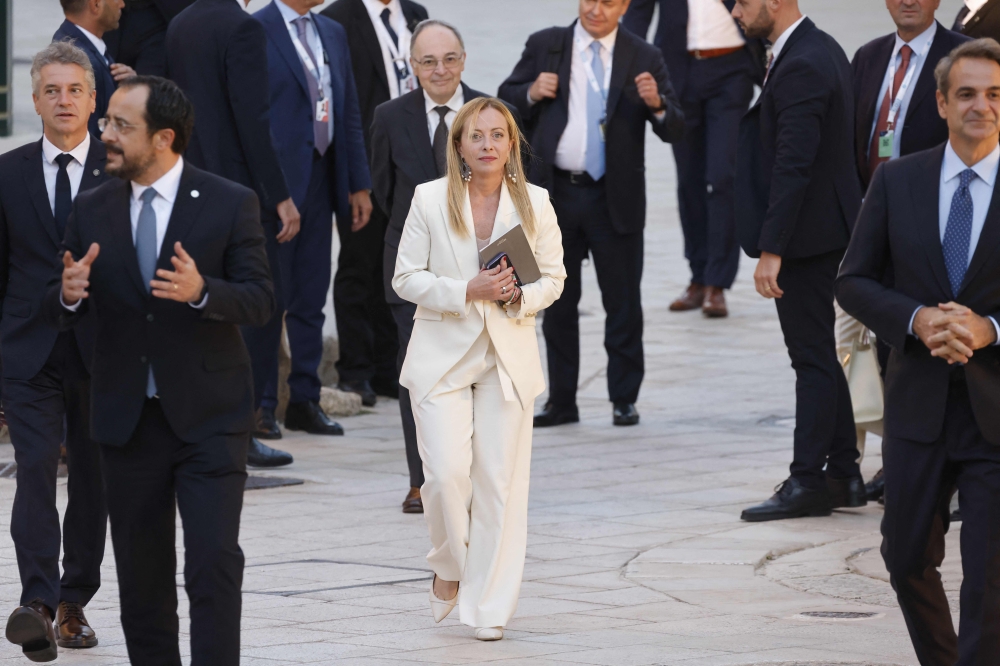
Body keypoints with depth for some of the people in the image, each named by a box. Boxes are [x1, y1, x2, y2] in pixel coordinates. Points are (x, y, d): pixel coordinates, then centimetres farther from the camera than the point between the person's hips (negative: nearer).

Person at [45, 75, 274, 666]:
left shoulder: (230, 204, -4)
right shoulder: (92, 210, 5)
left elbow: (261, 301, -9)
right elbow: (61, 315, 6)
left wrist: (202, 291, -28)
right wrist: (68, 296, -18)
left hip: (208, 416, -4)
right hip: (128, 417, 4)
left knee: (214, 563, -10)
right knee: (141, 571, 11)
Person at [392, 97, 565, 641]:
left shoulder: (534, 203, 2)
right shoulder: (430, 199, -3)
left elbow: (553, 276, 9)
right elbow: (407, 278, -2)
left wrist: (520, 296, -13)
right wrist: (467, 291, -17)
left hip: (508, 358, 2)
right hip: (442, 355, -1)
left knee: (501, 483, 0)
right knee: (446, 473, -13)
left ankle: (489, 606, 9)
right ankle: (448, 567, 16)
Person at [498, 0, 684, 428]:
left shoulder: (643, 58, 0)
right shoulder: (545, 47, 2)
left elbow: (674, 130, -4)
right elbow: (506, 97, 9)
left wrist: (657, 104, -25)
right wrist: (530, 94, -12)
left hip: (614, 199, -1)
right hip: (556, 194, 1)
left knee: (623, 304, 3)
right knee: (557, 304, 9)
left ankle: (624, 400, 12)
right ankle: (561, 401, 18)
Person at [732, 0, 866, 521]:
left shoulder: (801, 68, -21)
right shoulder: (823, 49, 11)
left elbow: (792, 166, -25)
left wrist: (771, 251, -24)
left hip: (806, 235, -10)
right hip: (827, 229, 10)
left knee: (813, 357, -4)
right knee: (819, 356, 15)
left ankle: (808, 482, 0)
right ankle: (843, 473, 21)